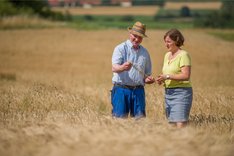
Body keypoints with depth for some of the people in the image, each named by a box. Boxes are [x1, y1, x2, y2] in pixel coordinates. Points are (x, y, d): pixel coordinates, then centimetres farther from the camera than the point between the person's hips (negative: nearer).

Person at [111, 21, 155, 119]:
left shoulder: (145, 52, 17)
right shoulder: (121, 48, 1)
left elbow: (147, 73, 24)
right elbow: (114, 68, -14)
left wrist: (148, 79, 0)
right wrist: (122, 67, -37)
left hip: (138, 91, 4)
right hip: (121, 89, -4)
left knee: (140, 119, -1)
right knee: (119, 118, -8)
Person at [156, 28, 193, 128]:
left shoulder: (183, 55, -9)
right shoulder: (167, 55, 15)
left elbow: (186, 76, -19)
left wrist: (167, 77, -22)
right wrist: (161, 79, 1)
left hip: (181, 92, -8)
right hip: (168, 93, 8)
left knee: (180, 124, -16)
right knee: (172, 124, 6)